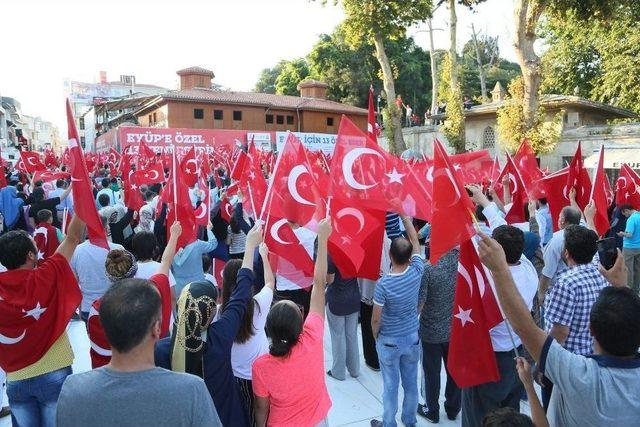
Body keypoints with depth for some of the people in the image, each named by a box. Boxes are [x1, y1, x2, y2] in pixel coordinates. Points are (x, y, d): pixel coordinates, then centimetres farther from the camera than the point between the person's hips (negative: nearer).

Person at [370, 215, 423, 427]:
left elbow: (376, 318, -16)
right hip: (413, 338, 4)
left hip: (389, 342, -4)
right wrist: (404, 214, 1)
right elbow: (415, 240, -2)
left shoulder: (383, 284, -26)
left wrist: (375, 336, 4)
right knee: (411, 383, 20)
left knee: (390, 386, 12)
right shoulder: (417, 272, -16)